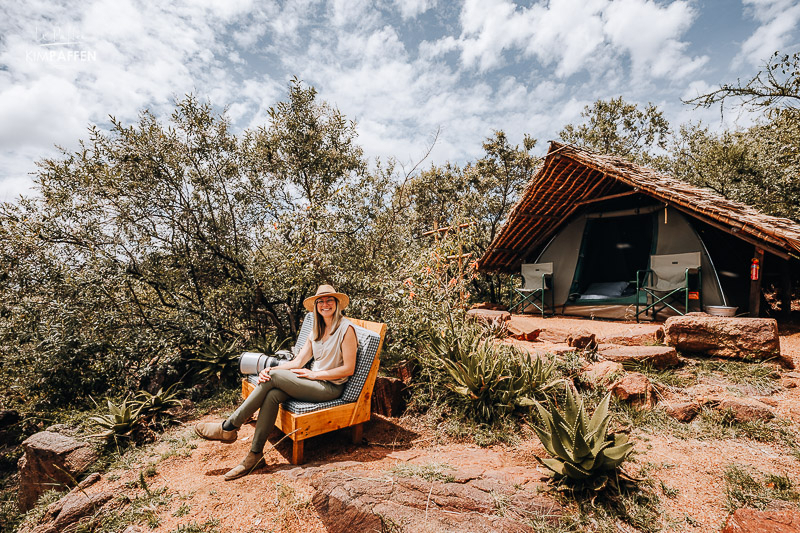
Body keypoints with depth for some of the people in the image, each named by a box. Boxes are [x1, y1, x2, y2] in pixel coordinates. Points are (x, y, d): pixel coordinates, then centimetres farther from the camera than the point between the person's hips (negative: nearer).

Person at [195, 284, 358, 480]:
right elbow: (298, 362, 6)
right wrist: (269, 369, -10)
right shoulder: (316, 330, 13)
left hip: (330, 388, -6)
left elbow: (349, 369, -14)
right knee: (272, 395, -21)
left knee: (274, 377, -20)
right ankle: (255, 455, -10)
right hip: (314, 382, 7)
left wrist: (314, 374, -14)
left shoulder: (345, 328, -11)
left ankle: (229, 428, -7)